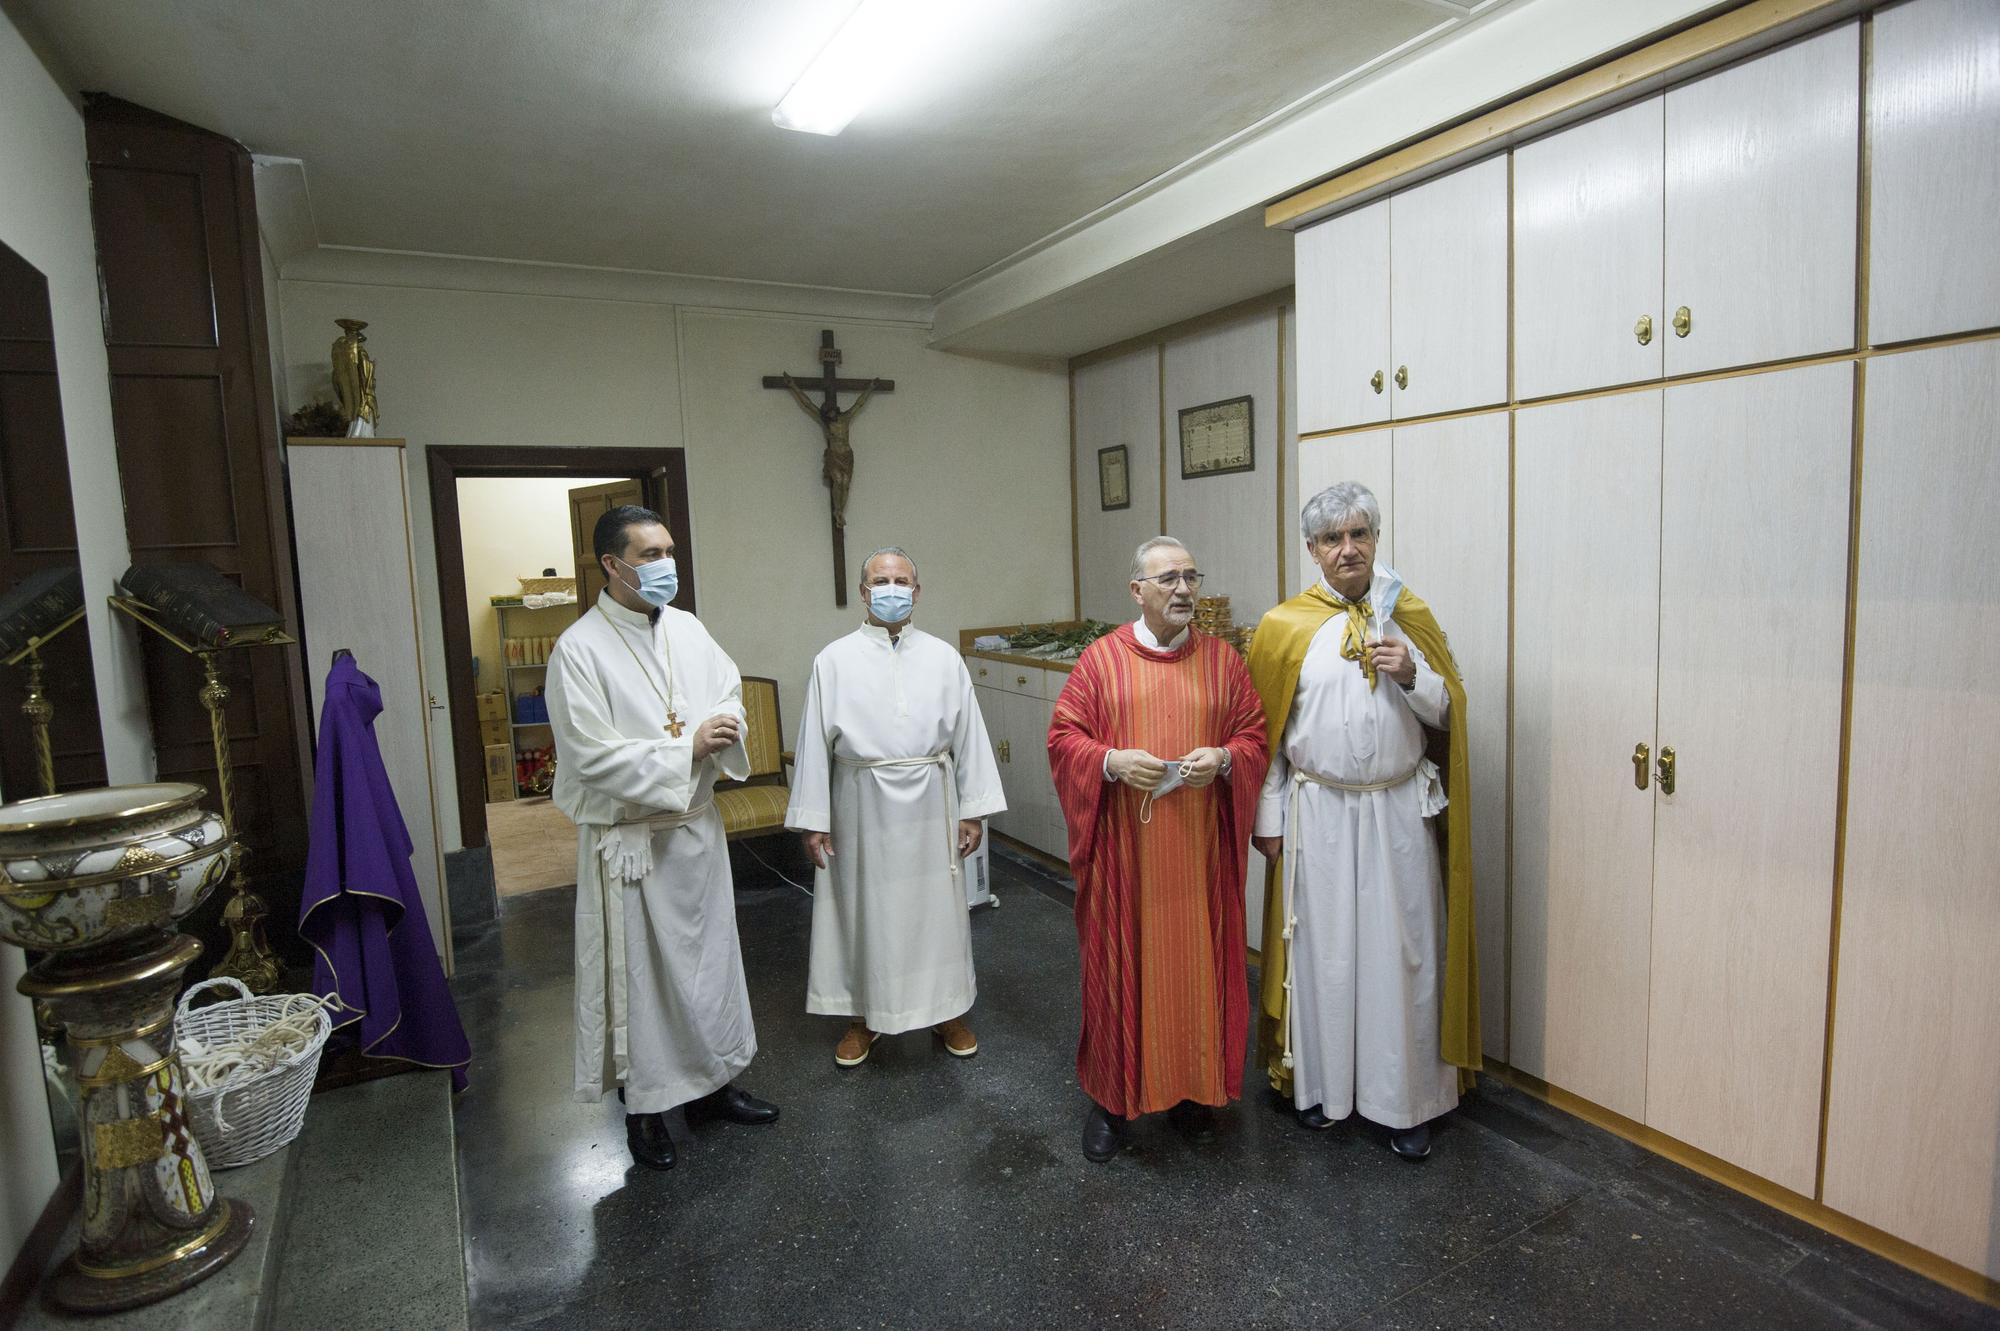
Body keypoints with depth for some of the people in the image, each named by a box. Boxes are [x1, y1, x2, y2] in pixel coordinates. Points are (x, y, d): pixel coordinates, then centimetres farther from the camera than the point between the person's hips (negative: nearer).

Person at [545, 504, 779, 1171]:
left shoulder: (687, 628, 2)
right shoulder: (579, 650, -16)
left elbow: (731, 691, 12)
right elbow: (593, 758, -20)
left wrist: (725, 724, -11)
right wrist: (687, 748, -22)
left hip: (697, 826, 6)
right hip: (631, 840, -6)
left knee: (710, 959, 17)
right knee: (640, 972, 9)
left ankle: (712, 1083, 37)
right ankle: (643, 1105, 30)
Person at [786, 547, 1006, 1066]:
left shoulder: (944, 657, 1)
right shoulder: (834, 660, -2)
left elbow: (968, 735, 2)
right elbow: (816, 741, -1)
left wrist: (972, 810, 0)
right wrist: (813, 819, -3)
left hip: (929, 804, 1)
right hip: (863, 805, -1)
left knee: (936, 906, 12)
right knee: (865, 909, 11)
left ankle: (946, 1008, 32)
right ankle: (863, 1014, 31)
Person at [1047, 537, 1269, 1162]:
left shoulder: (1223, 660, 5)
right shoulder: (1100, 659, -1)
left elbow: (1253, 736, 6)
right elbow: (1063, 737, -1)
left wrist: (1222, 758, -14)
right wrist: (1112, 760, -19)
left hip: (1199, 851, 2)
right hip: (1123, 851, -1)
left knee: (1196, 964, 10)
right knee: (1120, 966, 7)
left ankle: (1192, 1088, 31)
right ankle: (1112, 1096, 24)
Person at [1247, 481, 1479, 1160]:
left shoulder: (1411, 616, 4)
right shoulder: (1285, 626, -2)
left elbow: (1450, 711, 8)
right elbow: (1264, 730, 1)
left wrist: (1412, 676, -13)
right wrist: (1268, 817, -1)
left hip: (1399, 811, 2)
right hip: (1319, 813, -1)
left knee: (1403, 952, 7)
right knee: (1322, 949, 9)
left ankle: (1404, 1100, 24)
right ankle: (1321, 1084, 28)